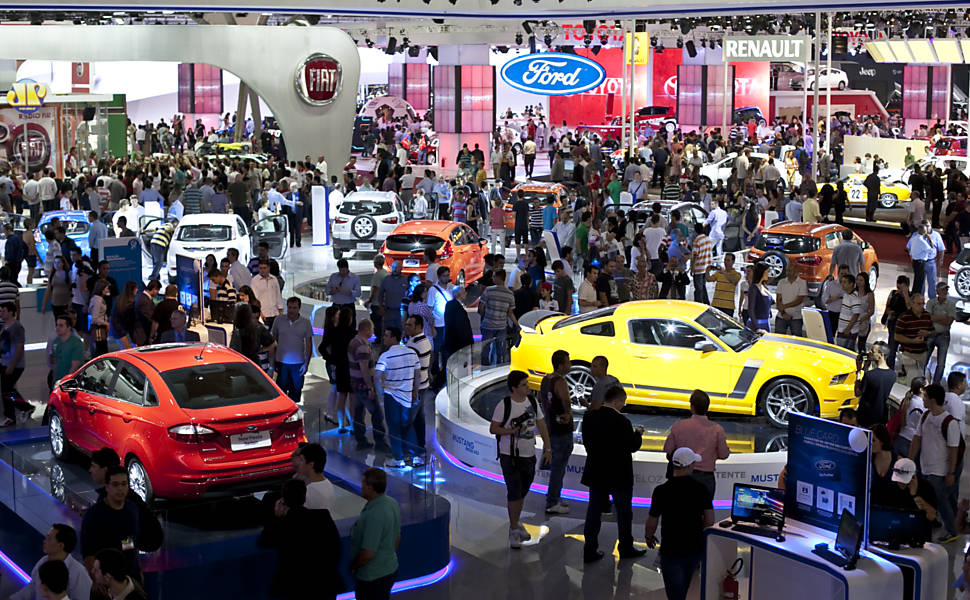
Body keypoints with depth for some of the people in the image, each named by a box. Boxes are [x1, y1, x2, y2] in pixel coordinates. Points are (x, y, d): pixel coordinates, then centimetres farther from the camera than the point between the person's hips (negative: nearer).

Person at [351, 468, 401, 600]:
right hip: (391, 568, 9)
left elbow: (368, 553, -28)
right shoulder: (392, 503, 0)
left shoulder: (374, 515, -30)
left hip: (374, 577, -9)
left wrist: (353, 567, -11)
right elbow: (397, 536, 13)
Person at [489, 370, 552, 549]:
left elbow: (541, 425, 11)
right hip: (510, 455, -5)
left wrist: (548, 448, 8)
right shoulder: (504, 405, -11)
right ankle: (514, 531, 2)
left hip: (529, 455, 5)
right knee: (514, 492, -7)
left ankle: (515, 523, 31)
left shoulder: (532, 402, 5)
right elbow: (492, 428, -8)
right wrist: (512, 431, -22)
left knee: (523, 492, 14)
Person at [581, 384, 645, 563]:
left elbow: (587, 441, 6)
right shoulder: (622, 421, -21)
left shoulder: (589, 417, -3)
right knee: (624, 512, 13)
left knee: (594, 510, 11)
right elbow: (633, 446, -12)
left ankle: (590, 550, 12)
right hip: (619, 476, -5)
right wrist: (638, 433, 6)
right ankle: (626, 548, 25)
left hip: (595, 474, 5)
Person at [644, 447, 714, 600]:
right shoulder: (701, 489, -8)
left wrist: (648, 537, 13)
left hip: (671, 551, -4)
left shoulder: (661, 491, -17)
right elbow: (710, 521, -5)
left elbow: (652, 523, -9)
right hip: (696, 548, 4)